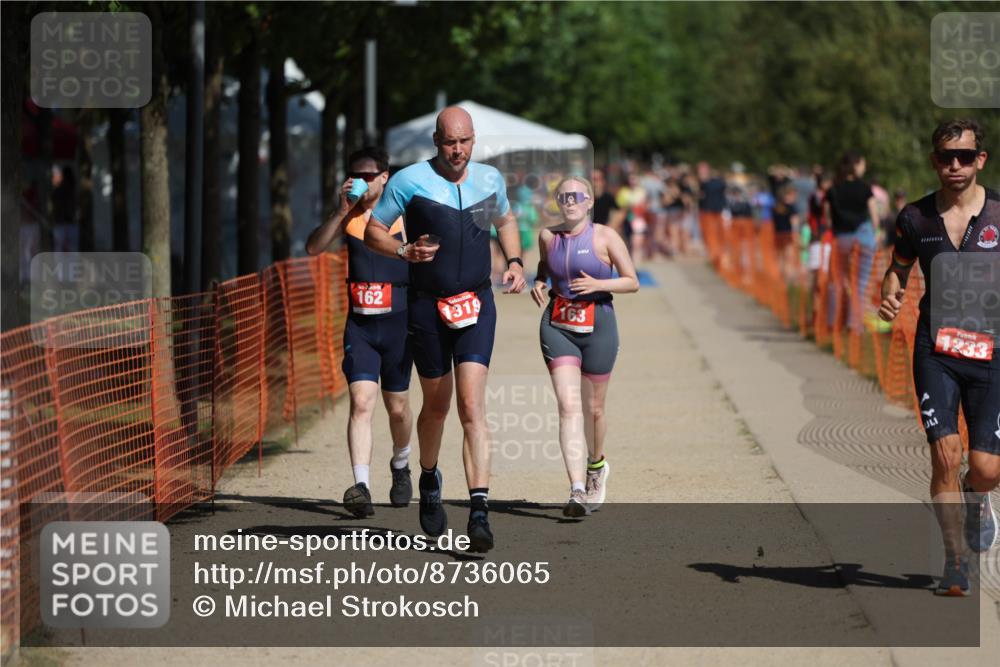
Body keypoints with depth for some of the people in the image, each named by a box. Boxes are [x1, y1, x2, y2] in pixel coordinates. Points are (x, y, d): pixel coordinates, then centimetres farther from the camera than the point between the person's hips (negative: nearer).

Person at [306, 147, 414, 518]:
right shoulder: (349, 216, 5)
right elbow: (313, 248, -5)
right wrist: (342, 212, -15)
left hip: (396, 323, -1)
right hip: (359, 324, 1)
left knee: (397, 407, 11)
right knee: (361, 402, -14)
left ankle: (400, 466, 39)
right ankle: (361, 487, -21)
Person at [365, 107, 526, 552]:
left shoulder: (490, 179, 7)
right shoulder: (409, 181, -5)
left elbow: (505, 221, 26)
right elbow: (373, 232, 2)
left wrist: (514, 261, 9)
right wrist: (405, 251, -17)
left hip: (477, 305, 1)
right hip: (427, 306, -1)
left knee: (472, 405, -13)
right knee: (436, 404, 12)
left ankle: (479, 511, -20)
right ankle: (429, 480, 42)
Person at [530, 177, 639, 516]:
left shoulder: (605, 237, -3)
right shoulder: (548, 236, 5)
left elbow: (632, 282, -1)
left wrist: (598, 284, -17)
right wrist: (538, 283, 5)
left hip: (597, 327, -1)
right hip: (558, 326, 1)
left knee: (593, 408, 11)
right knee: (568, 406, -13)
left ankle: (596, 465, 43)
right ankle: (578, 490, -21)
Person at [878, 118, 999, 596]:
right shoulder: (916, 217, 3)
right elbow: (898, 268, 17)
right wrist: (890, 296, -4)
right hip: (935, 350, 1)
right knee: (945, 454, -11)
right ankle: (954, 562, 4)